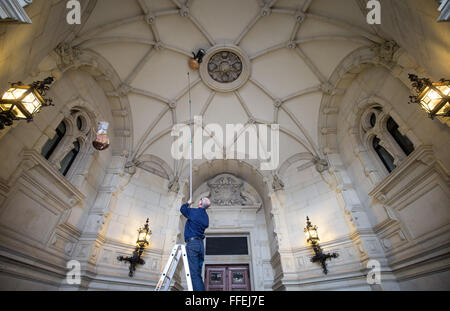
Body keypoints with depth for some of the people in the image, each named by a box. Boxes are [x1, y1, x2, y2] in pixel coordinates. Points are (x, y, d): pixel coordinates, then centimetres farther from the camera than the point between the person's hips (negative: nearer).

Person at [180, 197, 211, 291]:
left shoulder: (194, 212, -6)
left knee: (194, 274, -10)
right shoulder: (206, 216, 14)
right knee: (198, 274, 12)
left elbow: (183, 209, 11)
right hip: (200, 244, 7)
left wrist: (188, 203, 32)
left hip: (192, 242, -7)